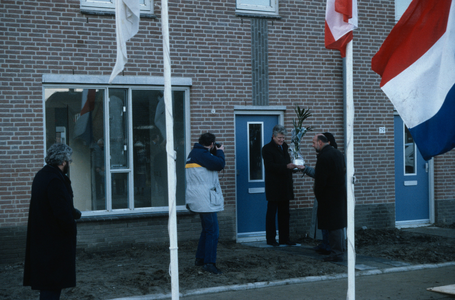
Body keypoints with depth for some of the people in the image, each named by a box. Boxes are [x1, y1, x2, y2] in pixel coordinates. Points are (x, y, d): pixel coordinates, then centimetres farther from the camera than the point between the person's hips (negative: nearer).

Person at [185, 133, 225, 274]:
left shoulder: (195, 153, 16)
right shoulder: (200, 153, -17)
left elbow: (211, 162, 22)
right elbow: (219, 164, -22)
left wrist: (216, 153, 14)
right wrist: (220, 152, -4)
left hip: (202, 200, 11)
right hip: (205, 199, -11)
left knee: (207, 230, 21)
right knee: (213, 232, -10)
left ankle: (200, 258, 28)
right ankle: (209, 262, -10)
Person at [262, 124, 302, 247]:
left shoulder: (284, 146, 17)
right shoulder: (267, 149, -7)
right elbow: (270, 166, -18)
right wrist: (286, 166, -27)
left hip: (285, 187, 7)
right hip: (273, 188, -7)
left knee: (284, 214, 9)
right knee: (271, 213, 0)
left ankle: (284, 238, 15)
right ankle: (271, 238, 6)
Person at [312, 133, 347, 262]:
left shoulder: (323, 156, -18)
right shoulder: (338, 153, 11)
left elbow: (320, 179, -19)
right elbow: (343, 171, 18)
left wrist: (317, 194, -5)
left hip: (329, 196, -9)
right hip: (341, 192, 9)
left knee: (333, 225, -5)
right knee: (339, 223, 17)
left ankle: (337, 253, -2)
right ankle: (341, 249, 25)